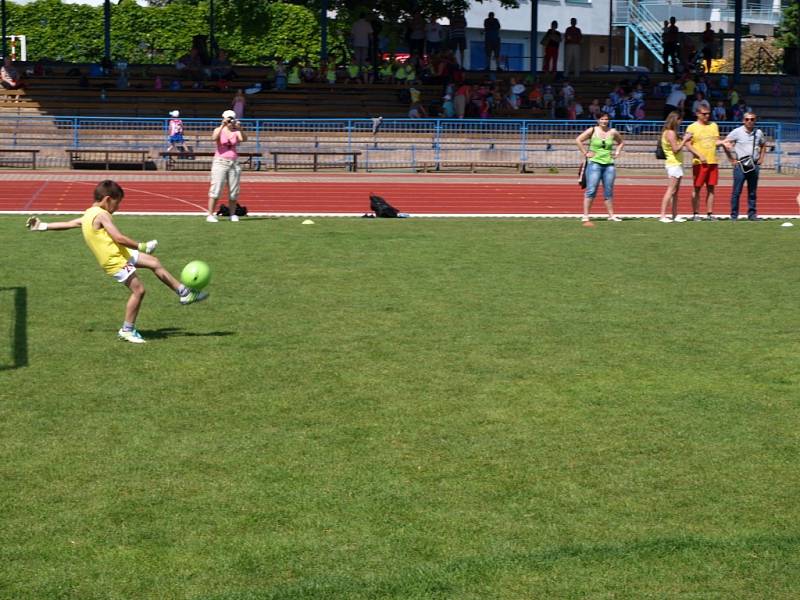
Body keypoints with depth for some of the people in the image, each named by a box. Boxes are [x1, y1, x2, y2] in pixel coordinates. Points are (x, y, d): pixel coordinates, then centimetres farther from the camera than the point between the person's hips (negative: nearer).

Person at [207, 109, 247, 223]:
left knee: (233, 191, 5)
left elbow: (244, 139, -13)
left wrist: (239, 129, -28)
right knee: (215, 189, -8)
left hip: (233, 163, 3)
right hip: (220, 162, -3)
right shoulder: (219, 130, 0)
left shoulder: (236, 132, 6)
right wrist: (222, 126, -27)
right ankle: (210, 215, -8)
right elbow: (214, 138, -22)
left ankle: (232, 214, 14)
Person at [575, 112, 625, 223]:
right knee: (591, 190, -7)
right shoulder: (592, 131, -2)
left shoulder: (613, 132, 8)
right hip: (594, 163, -3)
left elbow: (621, 142, 25)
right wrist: (585, 153, -7)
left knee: (609, 191, 7)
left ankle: (611, 215, 14)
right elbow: (578, 140, -3)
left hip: (609, 164, 4)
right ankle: (586, 215, -5)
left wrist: (617, 153, 11)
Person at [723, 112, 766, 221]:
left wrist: (761, 158, 13)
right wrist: (731, 159, -1)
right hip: (740, 165, -3)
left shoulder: (759, 133, 9)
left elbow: (762, 145, 26)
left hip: (754, 166, 3)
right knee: (736, 191, -4)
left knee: (752, 192, 7)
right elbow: (725, 143, 0)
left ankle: (752, 214, 12)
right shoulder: (737, 132, -2)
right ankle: (734, 215, 0)